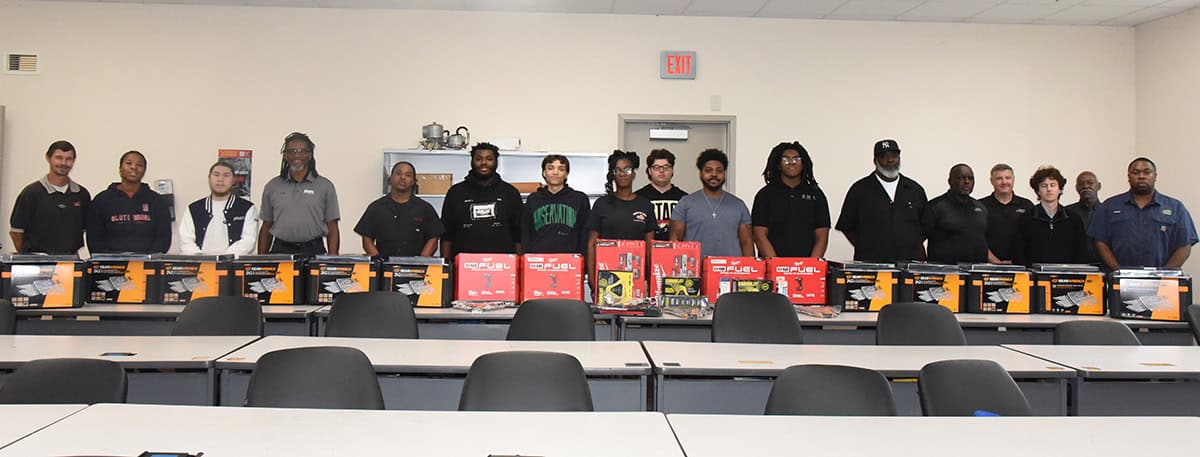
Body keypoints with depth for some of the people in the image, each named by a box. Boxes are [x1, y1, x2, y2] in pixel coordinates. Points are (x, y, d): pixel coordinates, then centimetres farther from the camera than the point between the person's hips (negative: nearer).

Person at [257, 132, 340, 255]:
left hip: (313, 251, -1)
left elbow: (332, 229, 5)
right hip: (280, 251, 1)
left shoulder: (325, 186, 7)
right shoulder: (272, 187, 13)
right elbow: (266, 227, 15)